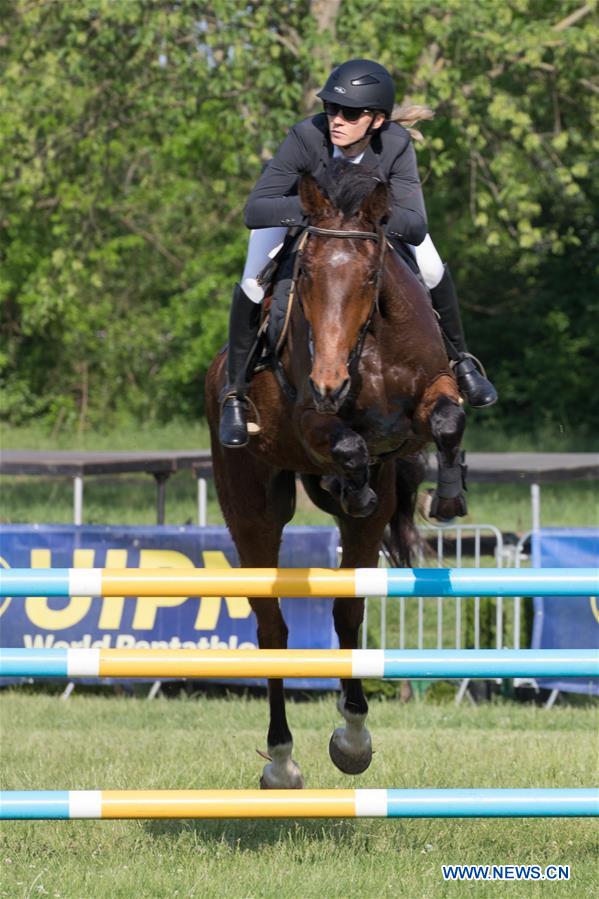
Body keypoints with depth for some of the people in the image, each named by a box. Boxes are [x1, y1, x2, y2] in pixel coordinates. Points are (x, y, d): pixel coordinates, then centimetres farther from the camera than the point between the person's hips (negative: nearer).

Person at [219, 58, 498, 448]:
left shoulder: (395, 145, -35)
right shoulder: (307, 136, -41)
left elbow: (416, 226, -39)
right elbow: (255, 211, -44)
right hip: (293, 204, -2)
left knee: (432, 269, -10)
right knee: (253, 283, -22)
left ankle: (460, 361, 18)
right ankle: (235, 393, -1)